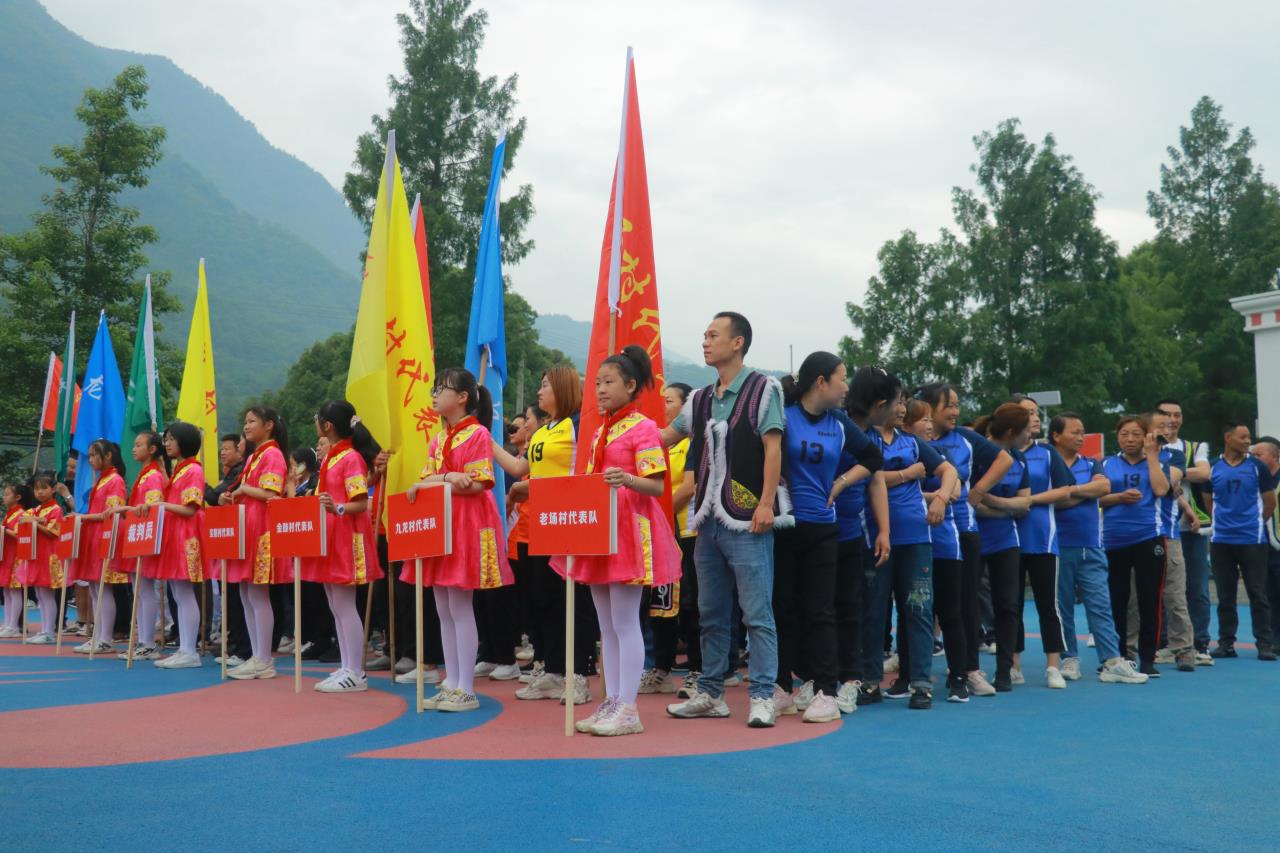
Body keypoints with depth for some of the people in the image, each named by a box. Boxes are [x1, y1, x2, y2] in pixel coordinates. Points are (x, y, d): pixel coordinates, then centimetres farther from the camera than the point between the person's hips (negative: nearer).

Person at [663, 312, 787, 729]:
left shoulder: (762, 389, -3)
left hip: (747, 521, -7)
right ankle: (710, 693, 21)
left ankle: (762, 697, 0)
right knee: (710, 613, 12)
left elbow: (773, 448, -9)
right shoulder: (701, 399, 15)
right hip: (709, 521, 7)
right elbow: (665, 437, 24)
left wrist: (767, 503, -16)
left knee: (756, 613, -5)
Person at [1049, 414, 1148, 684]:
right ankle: (1069, 659, 14)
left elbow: (1104, 486, -7)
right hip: (1059, 548, -3)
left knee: (1100, 605, -2)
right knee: (1063, 607, 4)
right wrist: (1087, 491, -7)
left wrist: (1069, 490, -8)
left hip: (1090, 548, 3)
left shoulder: (1091, 465, 13)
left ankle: (1112, 662, -6)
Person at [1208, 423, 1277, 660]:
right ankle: (1226, 642, 15)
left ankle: (1264, 643, 5)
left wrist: (1255, 523, 11)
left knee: (1258, 594, 0)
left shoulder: (1258, 467, 1)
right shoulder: (1213, 469, 4)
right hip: (1221, 541, 2)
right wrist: (1221, 523, 11)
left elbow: (1270, 502, 7)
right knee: (1225, 596, 8)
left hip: (1252, 541, -1)